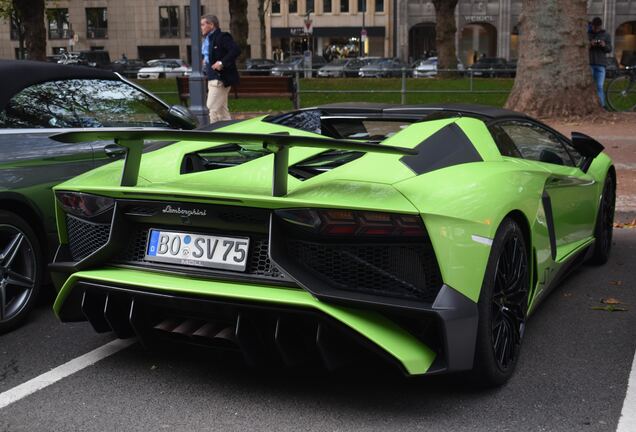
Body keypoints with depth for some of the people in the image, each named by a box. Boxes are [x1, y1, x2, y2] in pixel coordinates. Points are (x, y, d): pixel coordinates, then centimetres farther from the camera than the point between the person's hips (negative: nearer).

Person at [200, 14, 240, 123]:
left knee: (212, 108, -10)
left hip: (220, 78, -10)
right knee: (222, 110, 12)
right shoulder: (207, 39, 16)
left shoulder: (222, 37, -12)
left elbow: (236, 50, -24)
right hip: (213, 78, 10)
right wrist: (205, 61, 11)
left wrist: (222, 63, -26)